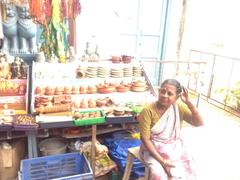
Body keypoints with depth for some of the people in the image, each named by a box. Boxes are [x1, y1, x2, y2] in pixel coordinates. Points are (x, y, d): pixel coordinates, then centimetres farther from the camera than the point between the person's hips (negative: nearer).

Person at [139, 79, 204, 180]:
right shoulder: (148, 110, -19)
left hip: (175, 149, 4)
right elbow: (145, 139, -17)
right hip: (153, 150, -3)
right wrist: (161, 161, -20)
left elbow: (199, 123, -14)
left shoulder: (179, 107, -7)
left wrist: (188, 102, -26)